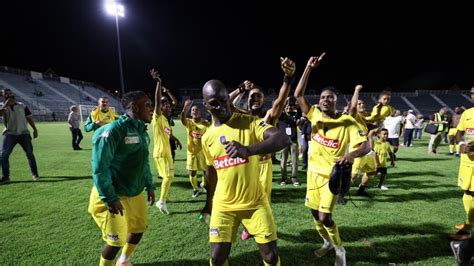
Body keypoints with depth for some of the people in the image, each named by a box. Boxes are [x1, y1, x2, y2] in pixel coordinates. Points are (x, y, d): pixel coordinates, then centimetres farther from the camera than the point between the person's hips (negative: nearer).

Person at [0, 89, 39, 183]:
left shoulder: (22, 106, 8)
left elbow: (29, 118, 12)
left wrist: (35, 129, 8)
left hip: (23, 133, 1)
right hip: (10, 134, -1)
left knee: (30, 153, 1)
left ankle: (35, 174, 11)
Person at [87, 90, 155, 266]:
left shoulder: (142, 131, 3)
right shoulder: (113, 130, -25)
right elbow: (100, 168, -24)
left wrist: (149, 185, 13)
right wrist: (110, 198, -23)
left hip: (135, 193, 9)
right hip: (113, 195, -8)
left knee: (139, 229, 20)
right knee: (116, 240, 3)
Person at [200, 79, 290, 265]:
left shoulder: (250, 122, -12)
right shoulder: (207, 137, 1)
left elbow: (283, 139, -29)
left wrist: (248, 150, -45)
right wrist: (209, 201, 24)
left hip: (255, 202, -2)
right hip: (223, 205, 3)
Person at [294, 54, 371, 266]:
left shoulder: (347, 122, -12)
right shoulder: (314, 114, -3)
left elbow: (366, 146, -17)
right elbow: (298, 95, -11)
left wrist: (352, 155, -39)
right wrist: (309, 68, -16)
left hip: (332, 174, -4)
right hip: (314, 172, 4)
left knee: (324, 216, -8)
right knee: (315, 213, 14)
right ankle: (328, 243, 41)